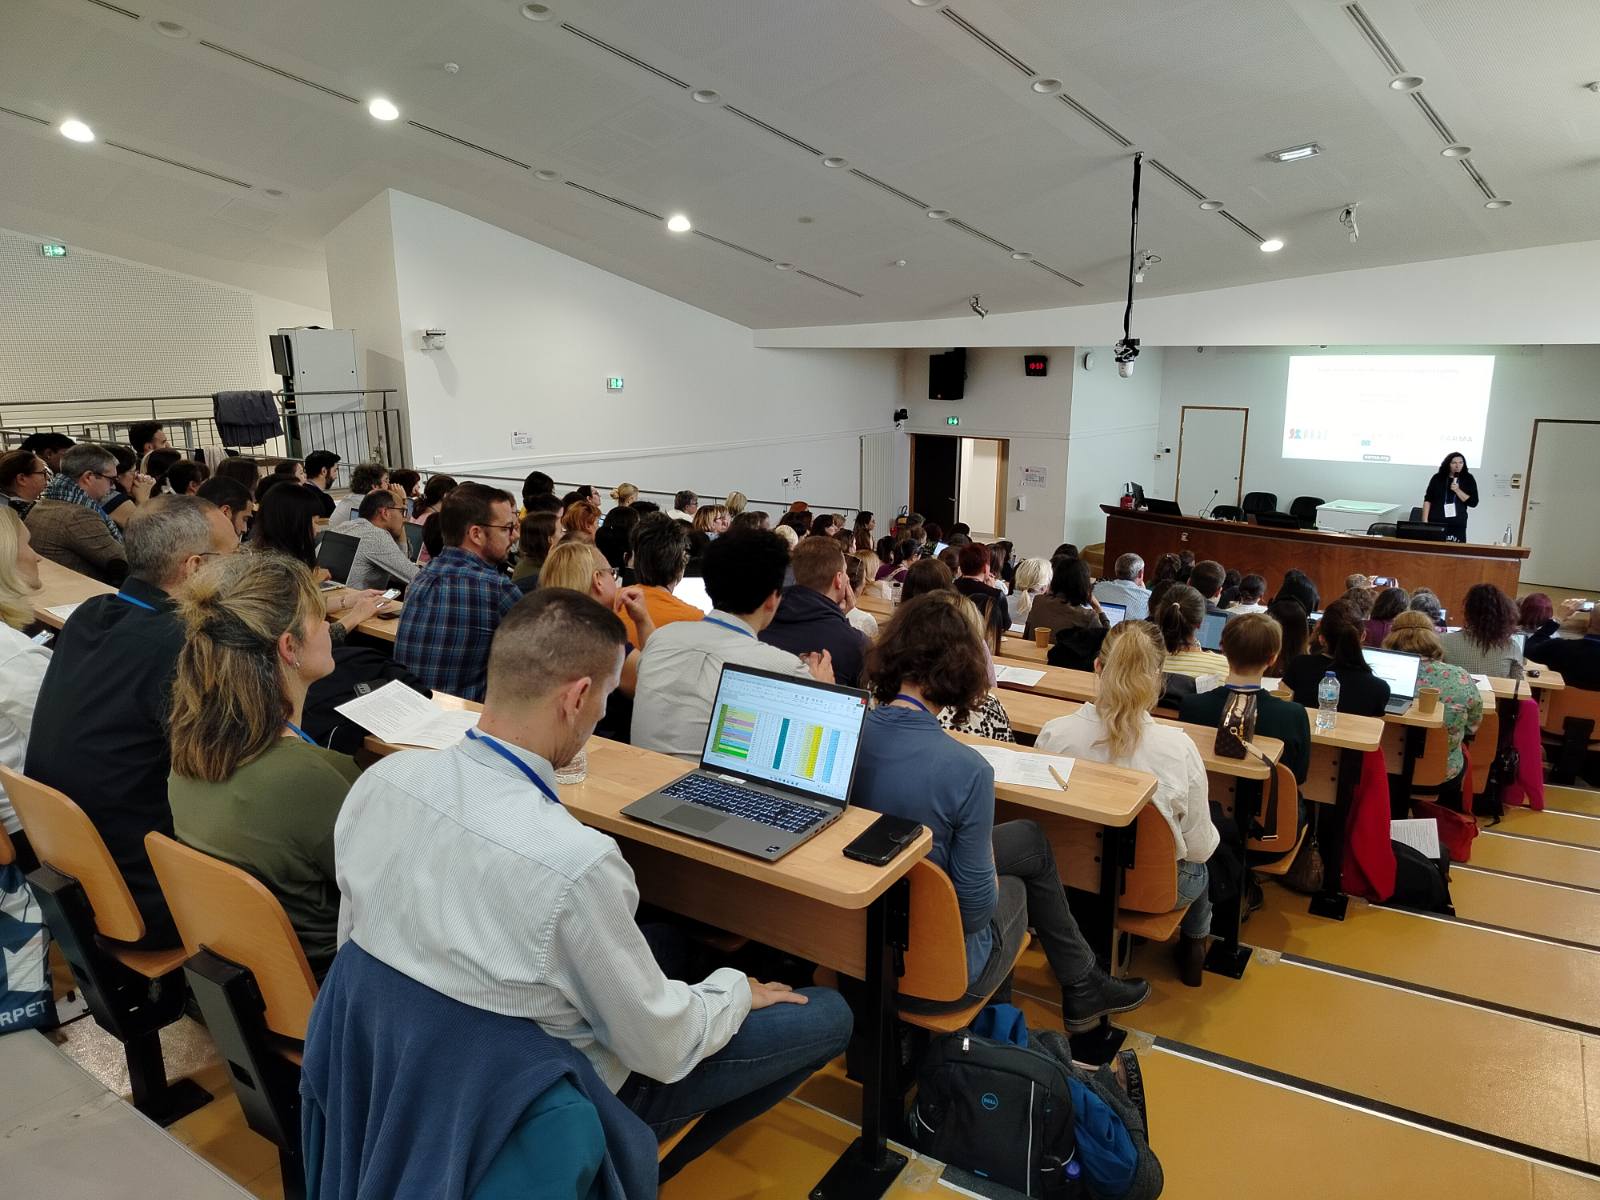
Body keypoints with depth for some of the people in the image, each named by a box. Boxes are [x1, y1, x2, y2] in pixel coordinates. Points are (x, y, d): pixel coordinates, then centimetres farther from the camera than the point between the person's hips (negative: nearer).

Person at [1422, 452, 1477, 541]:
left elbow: (1473, 502, 1)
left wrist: (1457, 490, -11)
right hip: (1435, 523, 0)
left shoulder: (1468, 479, 7)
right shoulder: (1438, 478, 5)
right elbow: (1427, 500, 4)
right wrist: (1425, 521, -4)